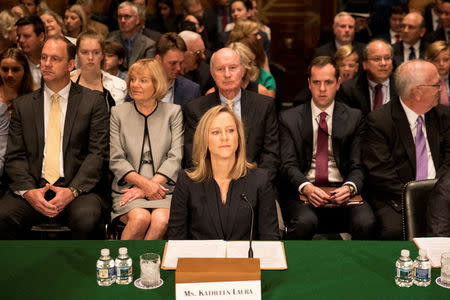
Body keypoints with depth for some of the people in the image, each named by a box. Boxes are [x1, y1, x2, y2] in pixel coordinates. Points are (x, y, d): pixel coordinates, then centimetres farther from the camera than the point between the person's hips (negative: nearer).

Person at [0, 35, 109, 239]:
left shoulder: (93, 101, 8)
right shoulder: (23, 105, 15)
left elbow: (98, 153, 0)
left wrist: (72, 191, -14)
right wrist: (28, 191, -10)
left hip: (78, 187, -2)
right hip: (32, 187, 2)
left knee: (86, 219, -34)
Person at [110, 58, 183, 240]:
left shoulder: (173, 112, 10)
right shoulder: (118, 113, 12)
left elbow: (175, 157, 0)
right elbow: (115, 159, 4)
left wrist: (150, 186, -11)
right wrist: (143, 182, -12)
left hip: (163, 187, 0)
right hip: (128, 188, 0)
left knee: (162, 219, -31)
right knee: (140, 217, -31)